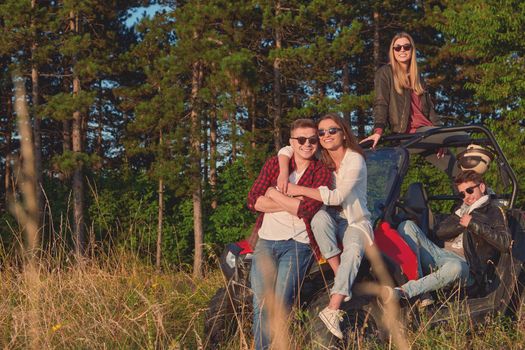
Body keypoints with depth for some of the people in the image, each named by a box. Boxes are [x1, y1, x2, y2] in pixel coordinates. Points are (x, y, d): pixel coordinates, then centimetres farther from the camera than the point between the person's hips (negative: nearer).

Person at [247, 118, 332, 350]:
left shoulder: (322, 173, 4)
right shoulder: (274, 164, 12)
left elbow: (308, 209, -11)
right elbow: (254, 201, 1)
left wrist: (274, 194, -4)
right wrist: (292, 204, -8)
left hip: (297, 244, -2)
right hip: (266, 241, 2)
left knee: (281, 304, -14)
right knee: (262, 303, -8)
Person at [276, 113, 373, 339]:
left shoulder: (355, 160, -15)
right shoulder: (321, 158, 2)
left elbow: (337, 196, -24)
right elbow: (286, 150, 6)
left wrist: (300, 190, -25)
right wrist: (284, 173, -16)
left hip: (355, 221, -4)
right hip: (331, 219, 4)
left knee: (354, 249, -36)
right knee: (320, 217, -33)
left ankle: (332, 309, -44)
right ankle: (340, 277, -29)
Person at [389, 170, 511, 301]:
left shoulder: (494, 212, 7)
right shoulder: (463, 209, 26)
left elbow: (505, 244, -11)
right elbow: (440, 232, 14)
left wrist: (474, 224, -9)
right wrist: (462, 224, 0)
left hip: (465, 263, -7)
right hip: (442, 255, 7)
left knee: (455, 267, -44)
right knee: (407, 226, -9)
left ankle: (403, 292, -46)